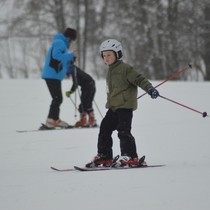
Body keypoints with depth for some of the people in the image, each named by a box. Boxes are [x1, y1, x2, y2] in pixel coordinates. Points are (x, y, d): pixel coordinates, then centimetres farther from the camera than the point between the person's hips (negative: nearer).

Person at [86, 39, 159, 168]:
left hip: (125, 105, -9)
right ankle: (104, 156, 14)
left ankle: (130, 157, -9)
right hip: (113, 107, 9)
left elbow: (139, 79, -15)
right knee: (105, 129, 7)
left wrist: (150, 89, -27)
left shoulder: (125, 68, -8)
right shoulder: (111, 71, 19)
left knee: (123, 131, -13)